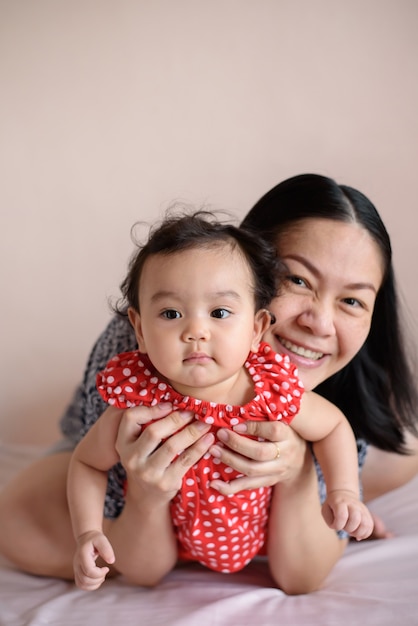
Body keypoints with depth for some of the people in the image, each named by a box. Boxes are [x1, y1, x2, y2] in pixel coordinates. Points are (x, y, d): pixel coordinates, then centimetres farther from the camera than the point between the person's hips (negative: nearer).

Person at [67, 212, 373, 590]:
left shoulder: (274, 389, -31)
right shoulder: (138, 402, -34)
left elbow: (334, 426, -10)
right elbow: (88, 462, -14)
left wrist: (345, 492, -23)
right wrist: (88, 533, -27)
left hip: (264, 527, 1)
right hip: (177, 536, 0)